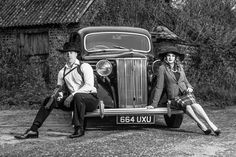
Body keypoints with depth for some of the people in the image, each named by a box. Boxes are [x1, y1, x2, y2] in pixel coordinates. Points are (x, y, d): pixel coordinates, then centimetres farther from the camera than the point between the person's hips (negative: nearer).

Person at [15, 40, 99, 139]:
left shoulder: (84, 67, -4)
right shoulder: (62, 72, 14)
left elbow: (89, 86, -15)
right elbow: (60, 88, 17)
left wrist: (72, 95, -22)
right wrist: (59, 94, -9)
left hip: (91, 98, -5)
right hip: (73, 101, 6)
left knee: (78, 96, -39)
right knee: (49, 100, -10)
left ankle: (79, 129, -28)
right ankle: (33, 130, -15)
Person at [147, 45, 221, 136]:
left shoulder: (180, 67, 11)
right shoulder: (162, 68, -2)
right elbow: (159, 87, -2)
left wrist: (190, 88, -3)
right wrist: (154, 104, -5)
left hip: (186, 94, 3)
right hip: (174, 99, -3)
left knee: (192, 102, -31)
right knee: (186, 104, -35)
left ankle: (210, 123, -37)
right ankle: (200, 124, -33)